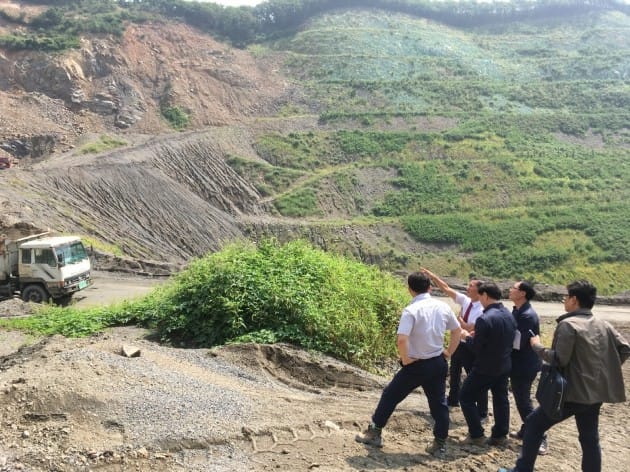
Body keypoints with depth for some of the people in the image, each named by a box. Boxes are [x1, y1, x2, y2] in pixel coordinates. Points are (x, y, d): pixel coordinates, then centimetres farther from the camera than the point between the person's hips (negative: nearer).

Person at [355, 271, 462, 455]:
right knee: (438, 403, 16)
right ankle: (440, 443, 22)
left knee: (390, 396, 11)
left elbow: (401, 339, -29)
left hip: (417, 365, -5)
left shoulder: (411, 310, -18)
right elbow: (457, 330, 13)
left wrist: (405, 359, -13)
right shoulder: (443, 307, 0)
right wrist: (449, 352, 17)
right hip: (438, 363, 5)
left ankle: (374, 433, 20)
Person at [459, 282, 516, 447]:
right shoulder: (509, 315, 1)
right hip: (504, 366, 8)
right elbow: (507, 340, 11)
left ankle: (477, 435, 8)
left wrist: (467, 337, -1)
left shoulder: (485, 319, -25)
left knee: (466, 397, 6)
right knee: (501, 399, 19)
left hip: (486, 368, -8)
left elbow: (476, 348, -20)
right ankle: (500, 435, 26)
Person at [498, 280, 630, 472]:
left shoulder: (568, 324, -16)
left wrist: (537, 346, -6)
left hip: (572, 392, -7)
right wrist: (604, 369, 15)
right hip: (595, 392, 7)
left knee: (533, 424, 5)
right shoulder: (604, 325, 7)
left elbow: (559, 359, -20)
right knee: (590, 439, 16)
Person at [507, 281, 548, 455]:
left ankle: (539, 438, 7)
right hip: (519, 363, 10)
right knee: (521, 400, 19)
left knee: (524, 402, -2)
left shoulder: (527, 315, -24)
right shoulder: (518, 311, 8)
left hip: (524, 365, -10)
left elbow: (518, 342, -26)